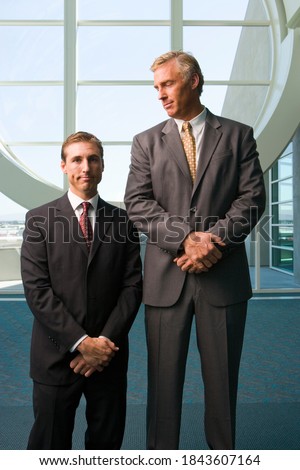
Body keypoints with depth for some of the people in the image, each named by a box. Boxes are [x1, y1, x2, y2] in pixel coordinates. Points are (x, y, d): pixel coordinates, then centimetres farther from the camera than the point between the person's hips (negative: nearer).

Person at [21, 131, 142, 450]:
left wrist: (105, 341, -11)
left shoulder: (123, 221, 3)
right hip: (57, 356, -1)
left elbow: (132, 286, -1)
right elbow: (36, 289, -9)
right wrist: (81, 342, -14)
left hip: (109, 355, 2)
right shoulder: (39, 219, -2)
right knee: (50, 444, 13)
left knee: (107, 442, 17)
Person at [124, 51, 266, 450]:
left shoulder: (238, 135, 9)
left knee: (222, 378, 11)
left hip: (224, 275, 0)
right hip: (166, 277, 1)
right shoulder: (146, 142, 10)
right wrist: (186, 238, -15)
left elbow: (252, 197, 0)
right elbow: (138, 204, -2)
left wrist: (214, 240, -14)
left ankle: (223, 454, 31)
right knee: (164, 377, 8)